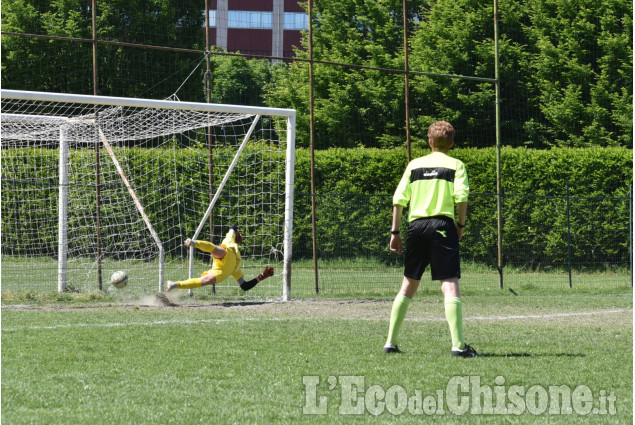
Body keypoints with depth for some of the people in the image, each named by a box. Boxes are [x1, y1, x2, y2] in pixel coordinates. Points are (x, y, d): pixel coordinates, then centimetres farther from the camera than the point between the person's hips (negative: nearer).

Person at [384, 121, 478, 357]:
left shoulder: (414, 165, 14)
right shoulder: (456, 165, 6)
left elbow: (399, 199, 7)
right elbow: (461, 196, -9)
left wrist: (395, 232, 11)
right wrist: (461, 225, 3)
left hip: (416, 225, 4)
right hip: (443, 226, -4)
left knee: (408, 286, 15)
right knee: (450, 285, -9)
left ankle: (390, 342, 16)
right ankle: (458, 344, -19)